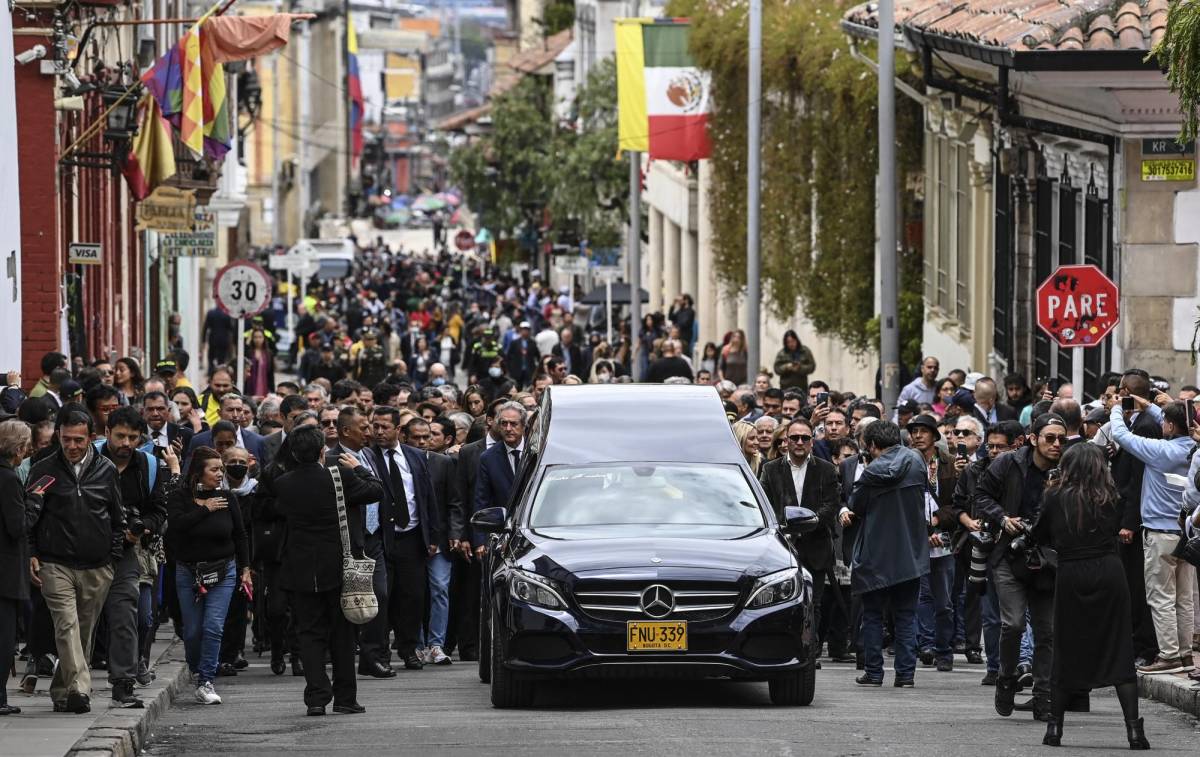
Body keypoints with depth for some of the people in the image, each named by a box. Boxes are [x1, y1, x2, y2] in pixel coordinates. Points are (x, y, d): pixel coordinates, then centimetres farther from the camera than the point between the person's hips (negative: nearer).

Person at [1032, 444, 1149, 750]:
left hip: (1070, 575, 0)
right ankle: (1133, 729, -6)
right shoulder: (1108, 497, 1)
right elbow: (1117, 527, 10)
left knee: (1066, 651, 12)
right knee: (1119, 651, 1)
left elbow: (1041, 535, 7)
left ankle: (1054, 727, 14)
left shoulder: (1055, 497, -1)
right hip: (1108, 572, 0)